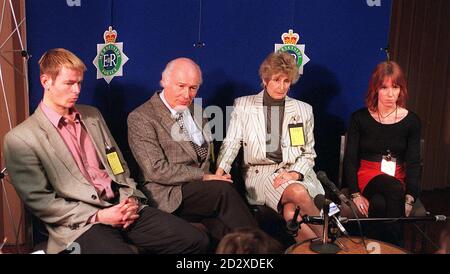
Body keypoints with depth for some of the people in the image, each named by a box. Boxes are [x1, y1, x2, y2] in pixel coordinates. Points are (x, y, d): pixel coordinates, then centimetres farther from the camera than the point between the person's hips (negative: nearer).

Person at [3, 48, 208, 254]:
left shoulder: (92, 115, 17)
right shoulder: (20, 139, -1)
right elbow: (38, 200, -4)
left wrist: (131, 199, 1)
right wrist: (98, 216, -11)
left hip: (121, 208, 6)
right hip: (78, 223, -5)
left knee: (196, 241, -12)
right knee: (121, 249, -37)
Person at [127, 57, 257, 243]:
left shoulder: (195, 110, 18)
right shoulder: (141, 118, -5)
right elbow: (157, 170, -13)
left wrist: (215, 176, 3)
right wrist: (204, 176, -14)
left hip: (203, 188, 6)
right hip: (170, 195, -5)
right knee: (223, 190, -29)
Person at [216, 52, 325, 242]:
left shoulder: (303, 110, 13)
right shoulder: (244, 105, 8)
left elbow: (308, 153, 14)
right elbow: (231, 143, 0)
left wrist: (294, 174, -7)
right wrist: (220, 172, -19)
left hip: (295, 172, 2)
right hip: (260, 172, -1)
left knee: (290, 211, -32)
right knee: (298, 192, -32)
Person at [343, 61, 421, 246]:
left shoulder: (411, 121, 2)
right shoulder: (360, 118, -1)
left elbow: (414, 163, -2)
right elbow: (350, 159, -1)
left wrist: (409, 198, -17)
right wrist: (355, 194, -13)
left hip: (398, 180, 1)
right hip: (367, 176, -1)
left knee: (379, 203, -34)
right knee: (395, 189, -35)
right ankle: (395, 246, -20)